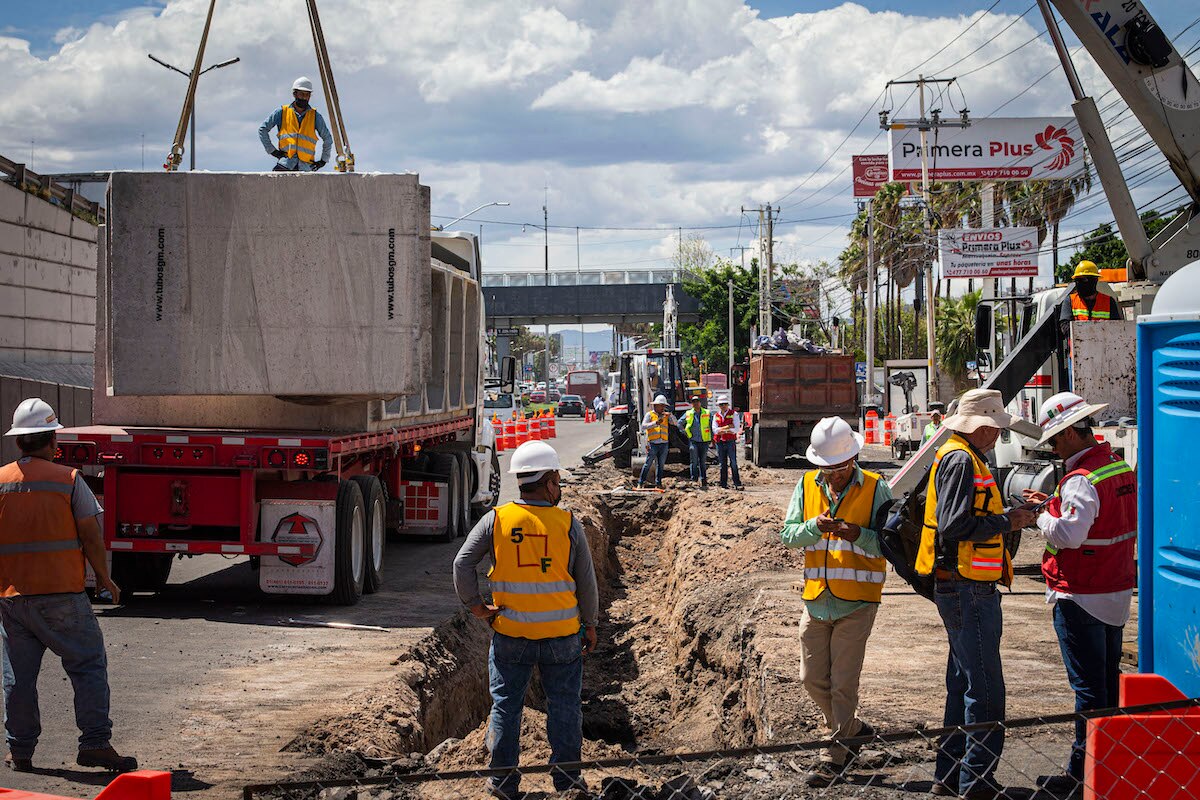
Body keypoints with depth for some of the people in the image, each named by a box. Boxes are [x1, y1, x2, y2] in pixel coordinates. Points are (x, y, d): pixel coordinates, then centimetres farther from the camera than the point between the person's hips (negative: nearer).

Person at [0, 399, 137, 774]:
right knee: (88, 665, 3)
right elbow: (91, 536, -5)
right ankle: (94, 743, -5)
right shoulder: (68, 479, -4)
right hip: (62, 593, -3)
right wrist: (104, 578, 9)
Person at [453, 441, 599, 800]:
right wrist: (590, 625, 11)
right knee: (564, 705, 12)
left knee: (506, 705, 11)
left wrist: (475, 605, 3)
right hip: (561, 635, -1)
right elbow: (586, 581, 0)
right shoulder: (568, 524, -6)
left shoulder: (496, 520, -5)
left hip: (510, 635, 1)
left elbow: (462, 563, -7)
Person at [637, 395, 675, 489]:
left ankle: (658, 484, 12)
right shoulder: (649, 414, 3)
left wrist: (670, 415, -11)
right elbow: (643, 426, -8)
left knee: (661, 465, 6)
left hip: (664, 444, 4)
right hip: (653, 444, -4)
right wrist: (655, 423, -20)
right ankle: (641, 483, -1)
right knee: (648, 464, -5)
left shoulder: (666, 415, 14)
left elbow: (676, 423, 6)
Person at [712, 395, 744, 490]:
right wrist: (727, 427, -10)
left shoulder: (734, 414, 1)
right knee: (723, 464, 7)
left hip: (730, 442, -3)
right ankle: (724, 484, 12)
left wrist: (722, 431, -8)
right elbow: (715, 430, -1)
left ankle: (737, 484, -7)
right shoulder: (716, 416, 11)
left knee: (733, 463, -7)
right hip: (720, 442, 3)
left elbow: (736, 429, -8)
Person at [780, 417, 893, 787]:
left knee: (843, 682, -2)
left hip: (857, 602, -4)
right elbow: (788, 534, 1)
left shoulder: (876, 488, -6)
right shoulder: (807, 485, 5)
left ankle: (834, 757, 7)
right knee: (812, 678, 10)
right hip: (816, 599, 5)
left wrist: (859, 535, -26)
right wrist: (815, 527, -18)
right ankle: (853, 728, 32)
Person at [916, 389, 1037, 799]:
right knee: (985, 689, -6)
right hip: (969, 591, -11)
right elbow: (954, 525, -23)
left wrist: (1006, 516, 11)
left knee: (963, 684, 17)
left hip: (960, 590, 11)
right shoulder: (962, 461, -15)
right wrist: (1006, 523, -14)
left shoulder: (958, 457, 18)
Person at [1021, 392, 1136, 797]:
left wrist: (1043, 518, -10)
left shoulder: (1082, 479, -21)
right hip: (1118, 590, 9)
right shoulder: (1121, 467, 8)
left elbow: (1068, 533, -29)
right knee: (1108, 681, 16)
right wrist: (1053, 504, 10)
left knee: (1088, 686, -4)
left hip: (1081, 597, -9)